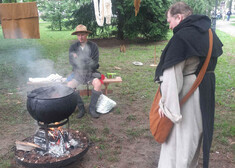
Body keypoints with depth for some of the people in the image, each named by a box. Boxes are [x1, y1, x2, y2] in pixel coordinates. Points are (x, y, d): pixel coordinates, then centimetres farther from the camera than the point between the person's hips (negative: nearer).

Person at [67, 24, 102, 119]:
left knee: (98, 84, -31)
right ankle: (81, 108, -7)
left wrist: (79, 58, -13)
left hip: (91, 72, -1)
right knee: (69, 86, -25)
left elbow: (94, 64, -8)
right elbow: (72, 62, -5)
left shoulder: (93, 46, 0)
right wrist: (87, 61, -13)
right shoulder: (73, 47, 6)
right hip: (78, 73, 2)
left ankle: (92, 108, -12)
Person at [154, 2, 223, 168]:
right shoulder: (207, 33, 7)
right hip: (206, 92, 9)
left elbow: (172, 76, -24)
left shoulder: (181, 37, -20)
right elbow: (210, 63, 12)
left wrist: (165, 103, -18)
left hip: (187, 95, -9)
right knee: (195, 134, 23)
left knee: (179, 138, 4)